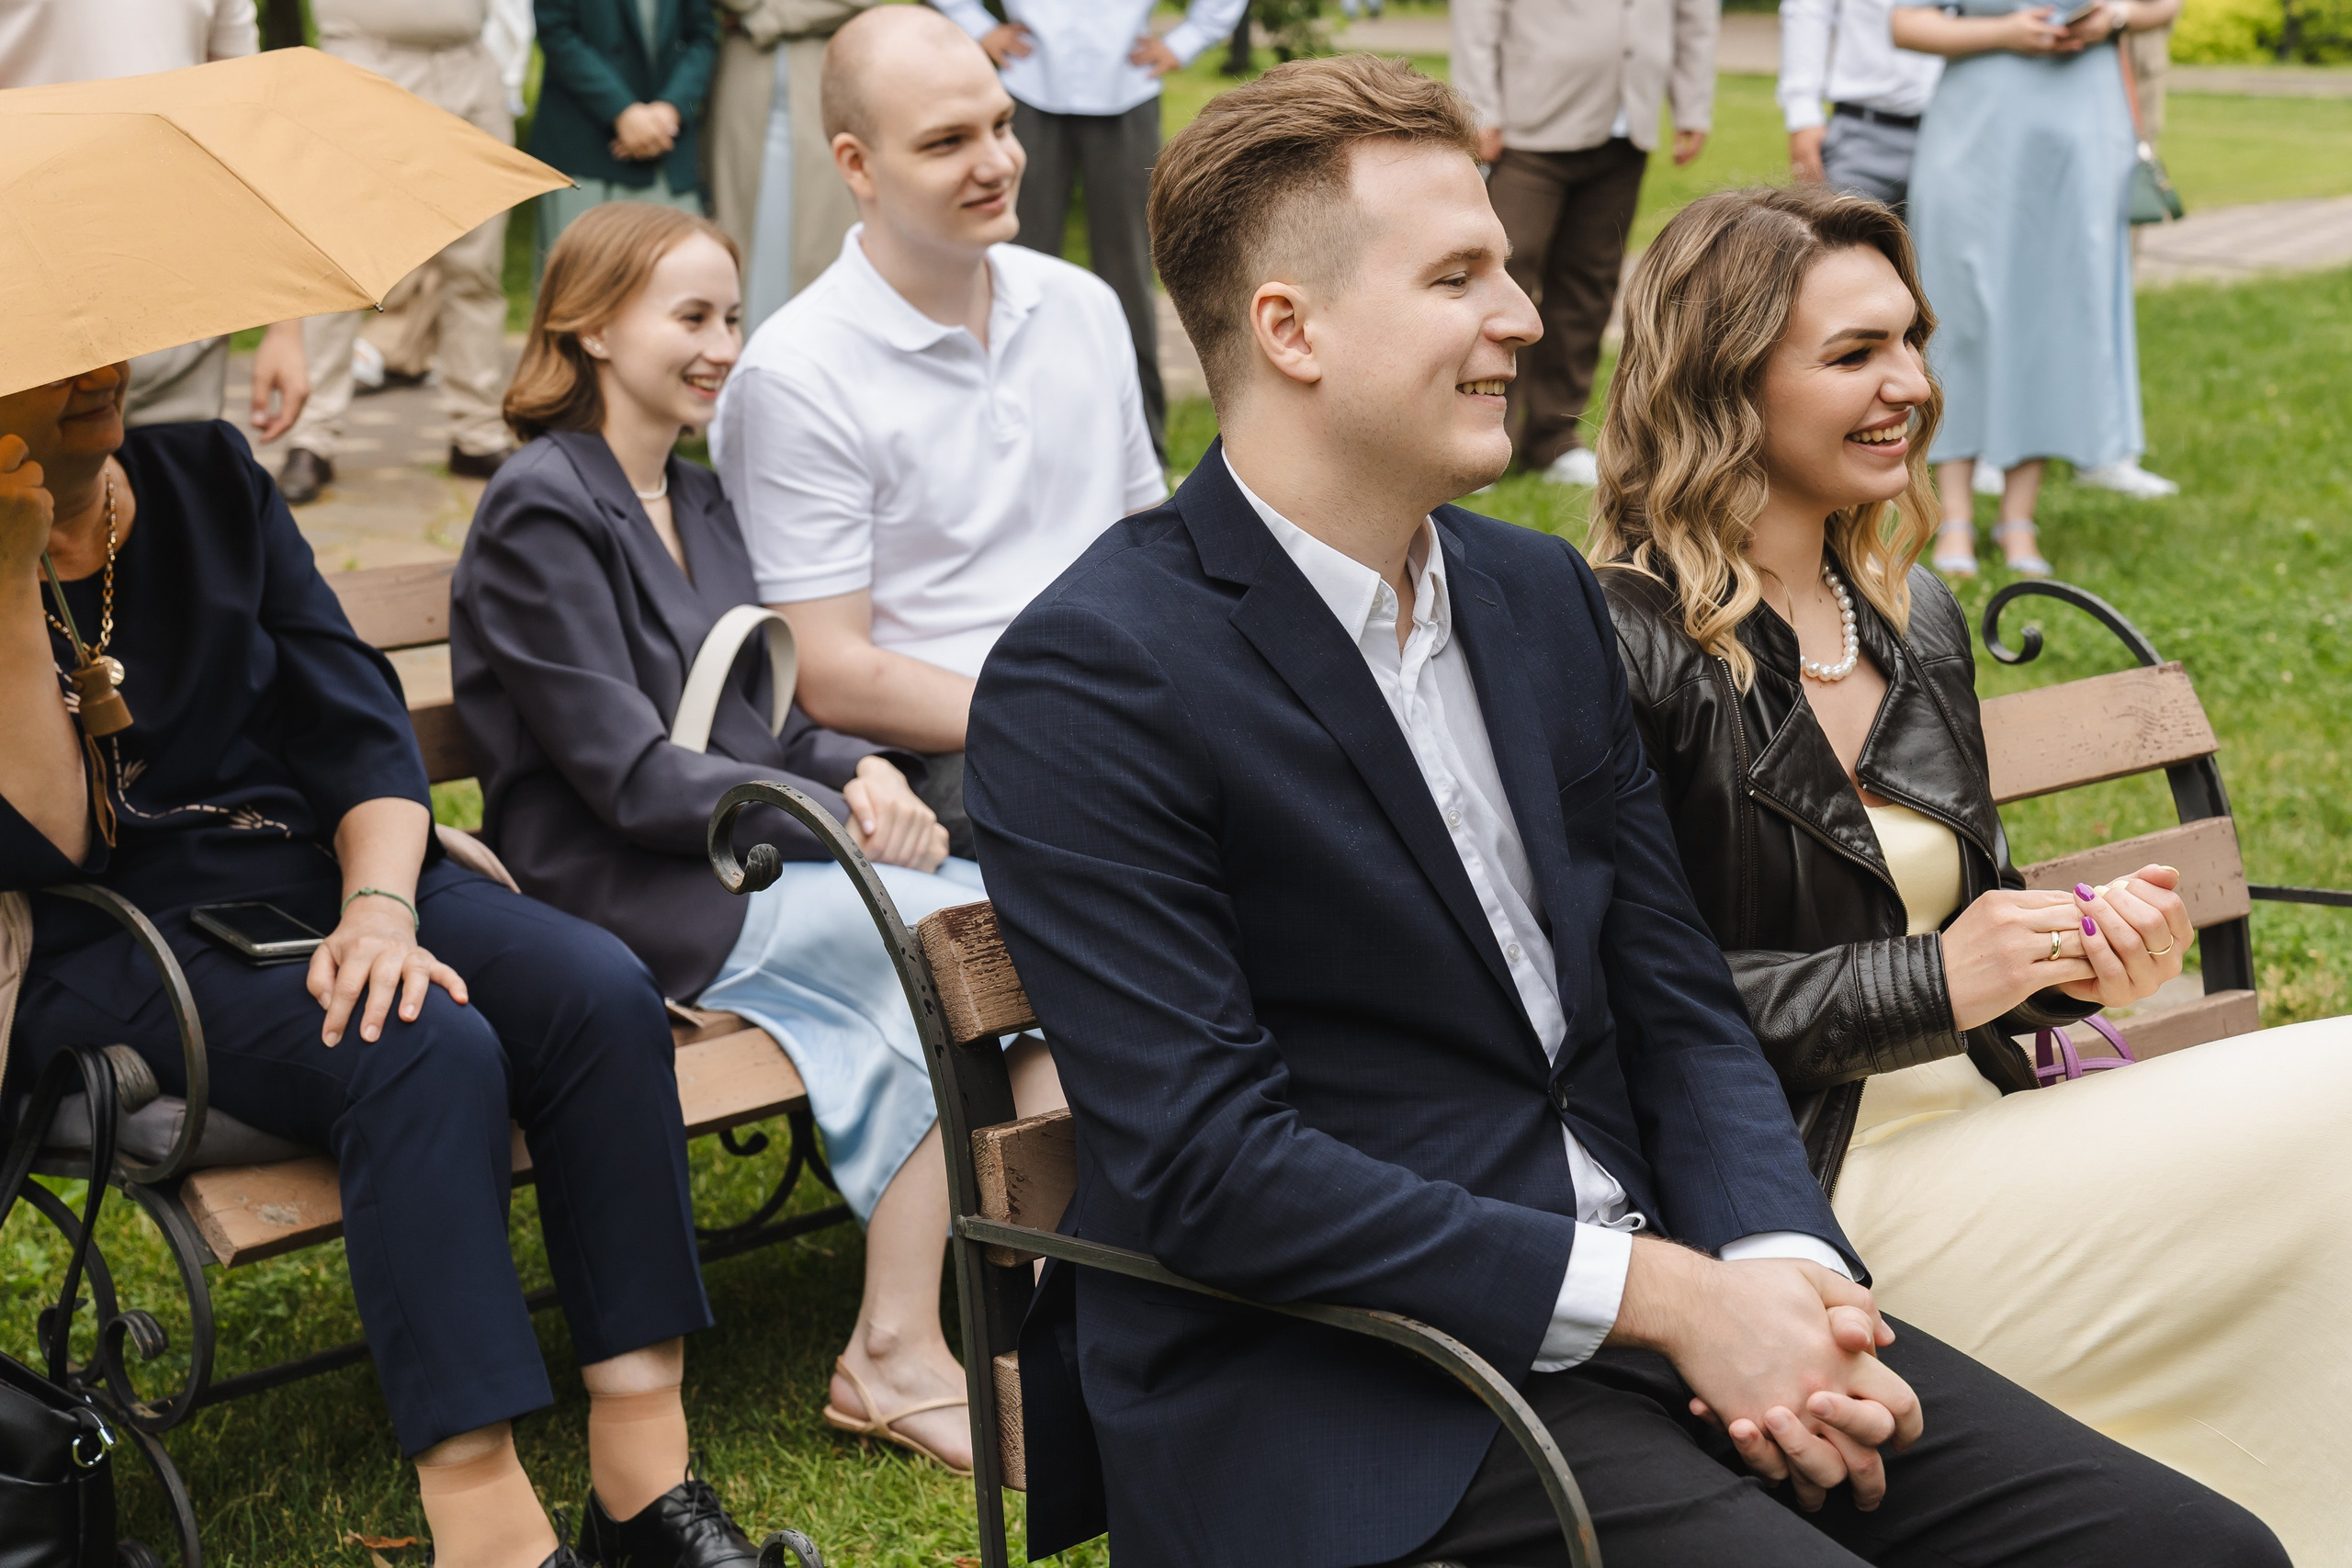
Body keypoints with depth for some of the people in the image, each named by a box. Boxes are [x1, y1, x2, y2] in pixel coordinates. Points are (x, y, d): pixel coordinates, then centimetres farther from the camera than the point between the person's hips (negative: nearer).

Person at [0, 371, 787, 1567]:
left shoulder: (206, 477, 10)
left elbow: (355, 717, 5)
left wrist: (380, 904, -14)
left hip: (325, 869, 5)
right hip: (127, 944, -5)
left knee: (601, 996, -23)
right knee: (430, 1055, -34)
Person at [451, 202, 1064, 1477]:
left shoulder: (696, 500, 18)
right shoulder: (539, 511, -9)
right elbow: (629, 776, -15)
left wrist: (866, 771, -4)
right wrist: (838, 816, -16)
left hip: (748, 853, 8)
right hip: (630, 896, -8)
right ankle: (895, 1351, -18)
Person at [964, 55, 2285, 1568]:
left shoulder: (1544, 594, 12)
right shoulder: (1088, 681, -11)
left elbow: (1679, 1005, 13)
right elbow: (1203, 1162, -17)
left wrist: (1783, 1275, -7)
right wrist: (1659, 1295, -18)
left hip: (1682, 1304, 7)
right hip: (1345, 1410, -6)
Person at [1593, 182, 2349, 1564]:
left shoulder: (1918, 620, 14)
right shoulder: (1628, 648, -11)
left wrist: (2080, 949, 0)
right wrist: (1927, 980, -16)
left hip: (1969, 1130, 8)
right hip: (1793, 1191, -8)